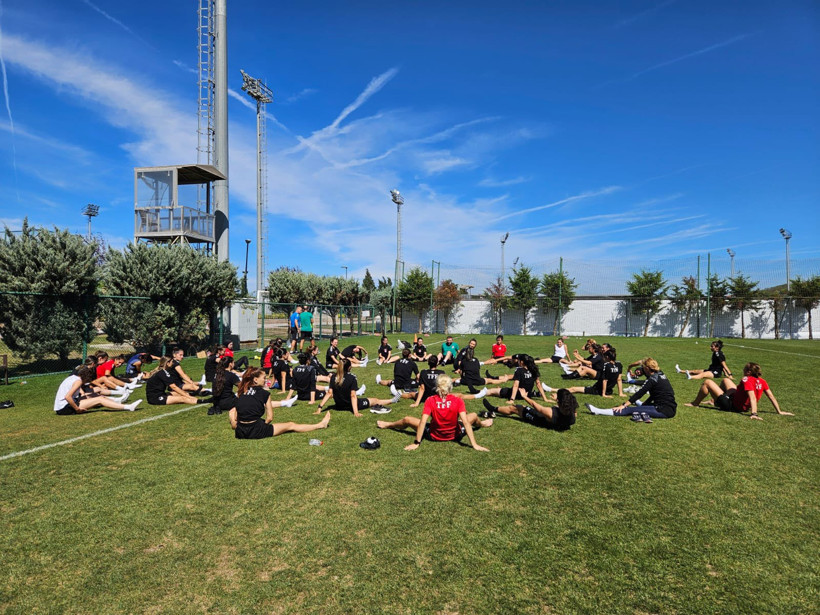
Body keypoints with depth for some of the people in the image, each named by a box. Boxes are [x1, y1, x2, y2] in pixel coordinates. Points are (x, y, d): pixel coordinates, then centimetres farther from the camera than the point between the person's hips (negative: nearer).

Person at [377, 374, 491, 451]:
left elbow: (422, 422, -23)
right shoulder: (458, 401, -19)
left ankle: (388, 425, 43)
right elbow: (466, 422, -23)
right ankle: (481, 424, 59)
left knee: (407, 420, 17)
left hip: (433, 436, 0)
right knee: (474, 415, 24)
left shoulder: (430, 401, -20)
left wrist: (416, 443, -19)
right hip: (455, 435, 1)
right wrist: (474, 444, -21)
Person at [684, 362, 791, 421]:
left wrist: (754, 413, -46)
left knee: (707, 382, -3)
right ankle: (715, 401, 39)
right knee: (725, 380, 27)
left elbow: (753, 397, -38)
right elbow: (771, 397, -4)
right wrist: (779, 411, 5)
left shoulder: (747, 380, -28)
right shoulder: (762, 382, -5)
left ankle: (694, 403, 14)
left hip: (730, 405, -9)